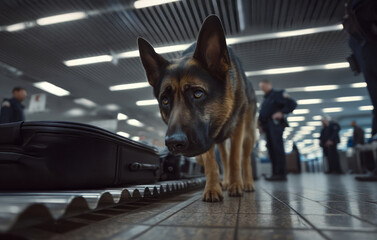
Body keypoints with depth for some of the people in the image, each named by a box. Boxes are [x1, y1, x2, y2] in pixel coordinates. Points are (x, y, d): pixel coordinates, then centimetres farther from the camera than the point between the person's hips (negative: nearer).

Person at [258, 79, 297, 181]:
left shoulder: (278, 94, 5)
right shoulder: (265, 99, 27)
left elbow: (292, 103, -6)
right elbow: (262, 114, 27)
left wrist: (282, 113, -16)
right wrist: (261, 125, 14)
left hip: (276, 123, -8)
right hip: (267, 125, 8)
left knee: (277, 148, -14)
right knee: (271, 149, 4)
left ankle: (281, 174, -15)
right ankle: (275, 173, 8)